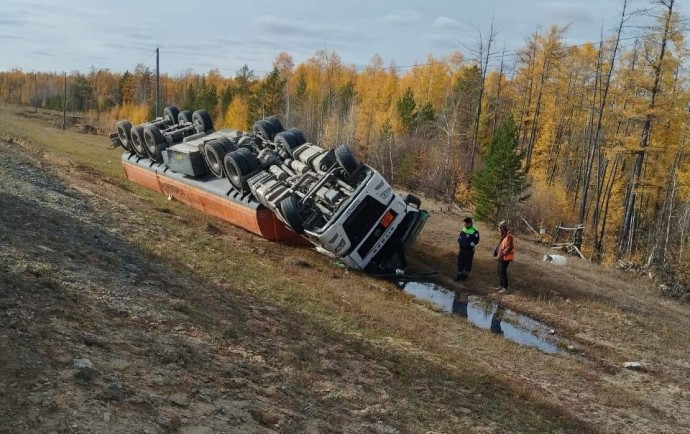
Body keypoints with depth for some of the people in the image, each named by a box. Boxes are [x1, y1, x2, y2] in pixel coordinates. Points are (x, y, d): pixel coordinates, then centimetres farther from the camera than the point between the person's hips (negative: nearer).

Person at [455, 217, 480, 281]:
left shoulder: (474, 231, -18)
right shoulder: (464, 228, 7)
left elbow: (476, 241, -17)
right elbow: (460, 235, 21)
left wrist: (469, 245, -19)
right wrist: (459, 241, 5)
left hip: (469, 250, -7)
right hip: (462, 248, 7)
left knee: (467, 262, 6)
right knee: (460, 261, 12)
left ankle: (465, 274, 22)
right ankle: (459, 274, 24)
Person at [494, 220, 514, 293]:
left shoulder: (509, 236, -20)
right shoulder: (504, 235, 11)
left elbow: (509, 248, -23)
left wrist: (502, 253, -24)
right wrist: (496, 251, 8)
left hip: (505, 258, -10)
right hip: (501, 257, 10)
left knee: (503, 272, -5)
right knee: (500, 272, 17)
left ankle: (505, 288, 3)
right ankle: (502, 286, 28)